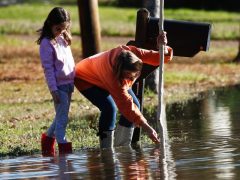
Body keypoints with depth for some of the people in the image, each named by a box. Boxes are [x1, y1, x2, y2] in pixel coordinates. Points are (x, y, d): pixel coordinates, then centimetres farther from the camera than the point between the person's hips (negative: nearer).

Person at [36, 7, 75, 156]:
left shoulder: (63, 39, 14)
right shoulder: (47, 43, -9)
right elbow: (48, 68, -11)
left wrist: (74, 81, 18)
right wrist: (53, 89, -14)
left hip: (69, 84, 8)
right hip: (59, 85, -8)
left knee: (62, 117, 15)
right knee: (62, 118, -8)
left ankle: (48, 138, 31)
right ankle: (63, 147, -6)